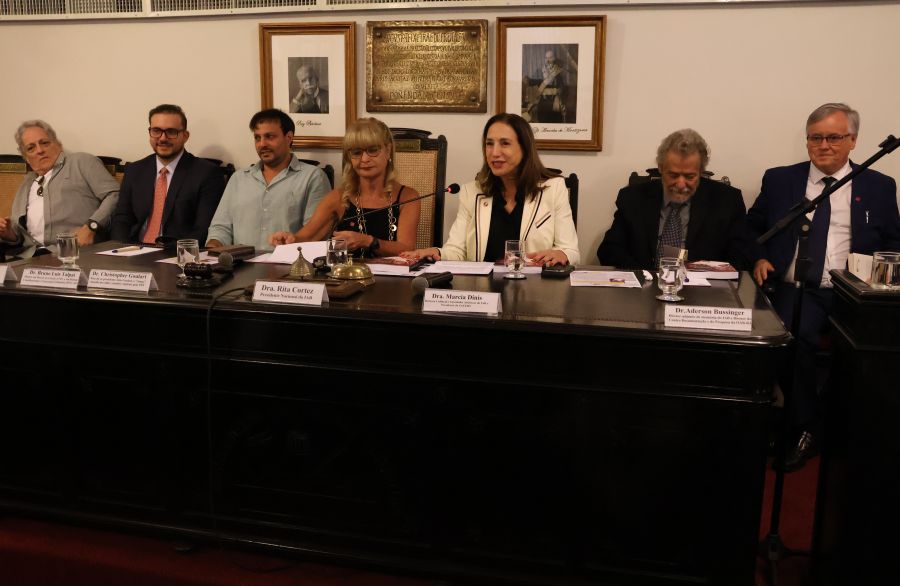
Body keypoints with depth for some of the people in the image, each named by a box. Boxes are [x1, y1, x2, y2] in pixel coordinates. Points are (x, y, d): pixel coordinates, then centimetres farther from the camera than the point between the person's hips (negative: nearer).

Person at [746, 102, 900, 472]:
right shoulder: (780, 180, 14)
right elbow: (751, 228, 19)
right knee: (794, 335, -33)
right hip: (796, 290, 0)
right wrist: (758, 258, 0)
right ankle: (806, 428, -13)